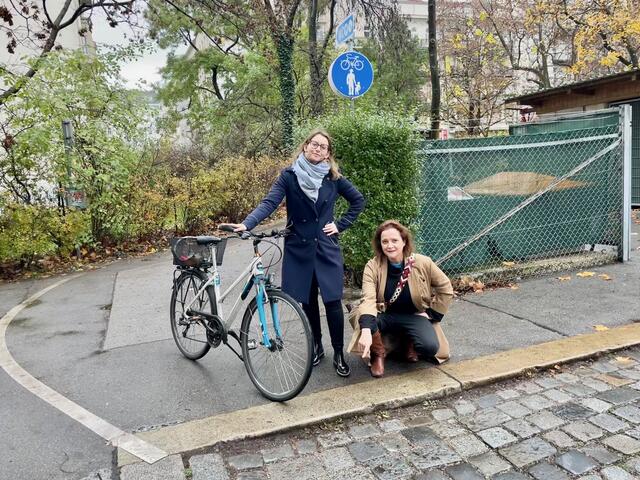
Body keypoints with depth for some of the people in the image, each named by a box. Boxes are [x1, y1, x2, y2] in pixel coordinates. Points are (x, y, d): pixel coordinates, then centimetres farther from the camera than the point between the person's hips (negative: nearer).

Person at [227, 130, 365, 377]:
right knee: (308, 300, 10)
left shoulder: (333, 178, 0)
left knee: (332, 301, -4)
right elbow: (269, 203, -16)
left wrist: (340, 224, 0)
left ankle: (339, 354, 13)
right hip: (298, 248, 0)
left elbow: (358, 200, 10)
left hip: (327, 248, 0)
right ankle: (317, 346, 31)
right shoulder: (289, 176, -4)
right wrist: (245, 224, -31)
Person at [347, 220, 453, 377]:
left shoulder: (423, 263, -15)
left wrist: (431, 314, -4)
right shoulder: (373, 266, -17)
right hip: (385, 316, 0)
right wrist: (366, 330, -48)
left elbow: (446, 289, -1)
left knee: (430, 347, -29)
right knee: (360, 318, -32)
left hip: (414, 316, 0)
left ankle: (409, 341, 9)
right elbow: (368, 299, -32)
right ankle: (378, 353, -1)